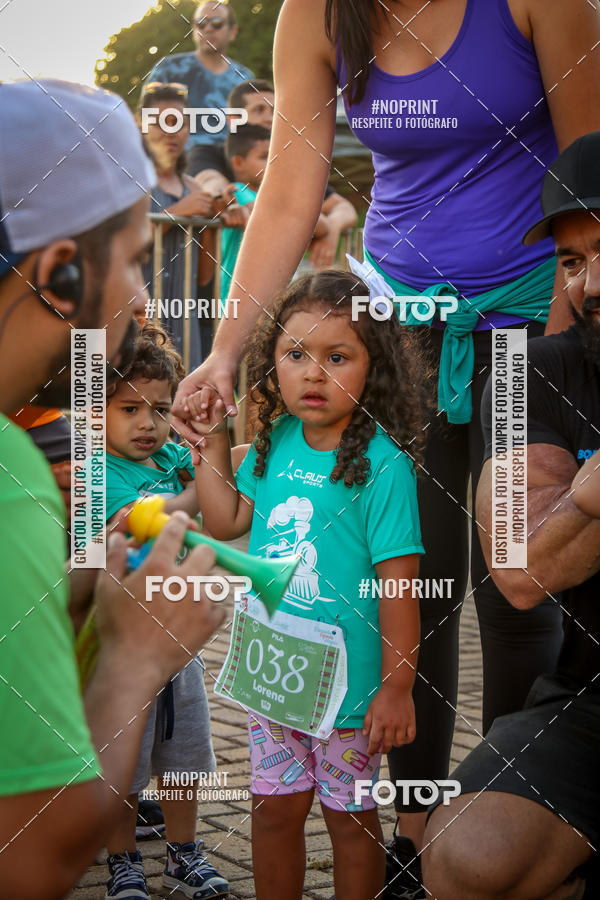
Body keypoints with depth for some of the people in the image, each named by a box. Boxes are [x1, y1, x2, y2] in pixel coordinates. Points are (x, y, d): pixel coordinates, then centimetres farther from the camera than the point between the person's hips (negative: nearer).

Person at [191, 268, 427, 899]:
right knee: (274, 809, 18)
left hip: (348, 681, -5)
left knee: (349, 816, 12)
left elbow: (398, 583, -17)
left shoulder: (382, 464, -19)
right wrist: (212, 440, 7)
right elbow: (226, 522, 13)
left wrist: (397, 687, -15)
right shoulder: (276, 442, 0)